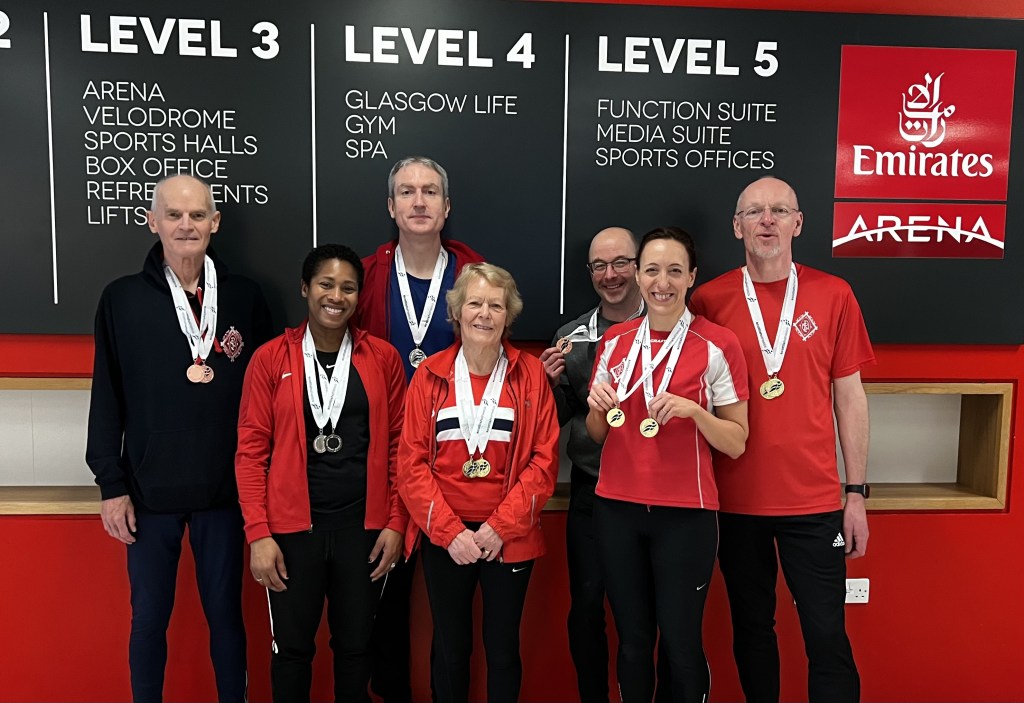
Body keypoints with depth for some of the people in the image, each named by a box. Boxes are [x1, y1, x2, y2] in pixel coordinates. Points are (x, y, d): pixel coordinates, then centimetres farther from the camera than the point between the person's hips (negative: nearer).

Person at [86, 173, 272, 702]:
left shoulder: (245, 298, 0)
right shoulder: (121, 299, 0)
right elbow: (107, 399, 1)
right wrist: (112, 485, -2)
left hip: (225, 490, 0)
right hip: (149, 492, 0)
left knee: (225, 613, 13)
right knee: (149, 618, 13)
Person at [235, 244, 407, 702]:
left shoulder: (382, 358, 1)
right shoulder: (270, 359, -2)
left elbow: (398, 444, 4)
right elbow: (251, 450, -2)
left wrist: (396, 523, -1)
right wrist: (258, 534, -8)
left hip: (364, 526, 1)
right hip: (292, 527, -1)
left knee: (354, 645, 16)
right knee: (292, 647, 14)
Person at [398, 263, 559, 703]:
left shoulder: (531, 373, -1)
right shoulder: (430, 374, 0)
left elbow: (544, 459, -4)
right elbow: (411, 461, -3)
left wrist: (501, 526, -11)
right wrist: (448, 531, -11)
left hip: (509, 537, 0)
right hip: (443, 537, 0)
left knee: (503, 648, 12)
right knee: (450, 647, 13)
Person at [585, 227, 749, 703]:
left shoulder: (718, 345, -7)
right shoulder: (614, 340, 4)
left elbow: (736, 443, -4)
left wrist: (693, 410, -20)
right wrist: (598, 408, -9)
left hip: (686, 513, -3)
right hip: (616, 509, 3)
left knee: (680, 642, 6)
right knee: (632, 639, 14)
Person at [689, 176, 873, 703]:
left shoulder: (833, 296, 1)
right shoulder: (709, 300, 0)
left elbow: (849, 397, 4)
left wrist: (857, 493, 2)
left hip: (814, 501, 0)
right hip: (736, 501, 1)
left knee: (827, 634, 3)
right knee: (751, 628, 14)